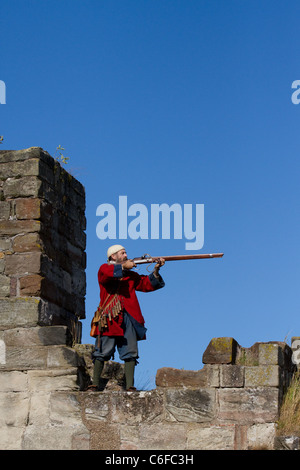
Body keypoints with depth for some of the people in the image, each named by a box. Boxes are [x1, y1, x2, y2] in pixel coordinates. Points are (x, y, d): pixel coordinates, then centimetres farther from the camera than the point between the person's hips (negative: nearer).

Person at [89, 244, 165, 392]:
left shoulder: (131, 275, 23)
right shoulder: (104, 268, 9)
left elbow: (147, 284, 16)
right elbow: (107, 273, -15)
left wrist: (156, 271, 2)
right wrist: (123, 267, -13)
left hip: (127, 317, 4)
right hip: (109, 318, -4)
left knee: (130, 353, -2)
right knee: (102, 352, -5)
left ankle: (130, 386, -2)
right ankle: (95, 384, -1)